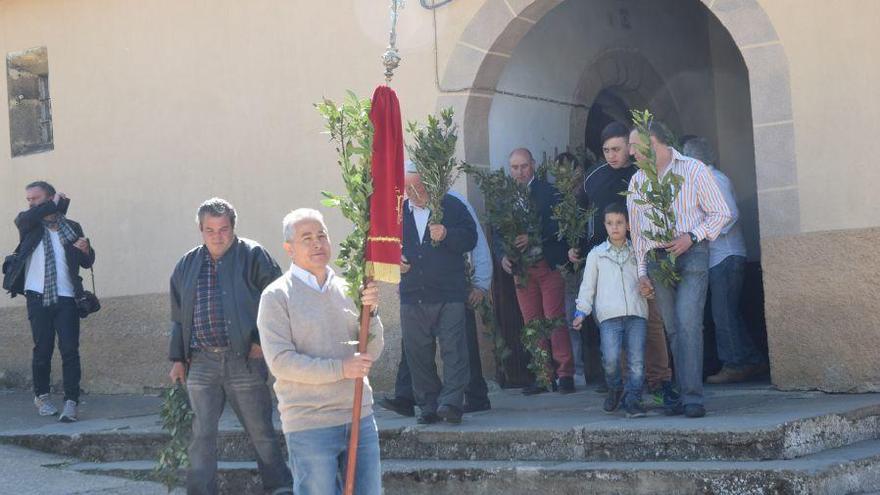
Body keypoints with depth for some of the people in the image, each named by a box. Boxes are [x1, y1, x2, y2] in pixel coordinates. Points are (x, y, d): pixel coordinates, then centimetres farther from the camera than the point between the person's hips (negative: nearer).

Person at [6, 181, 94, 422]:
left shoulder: (72, 227, 9)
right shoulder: (28, 223, 9)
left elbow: (87, 263, 15)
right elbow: (24, 218, -17)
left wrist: (85, 250, -8)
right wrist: (55, 204, -8)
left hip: (66, 297, 0)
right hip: (38, 296, 0)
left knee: (70, 351, -7)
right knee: (42, 349, 5)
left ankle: (71, 402, -7)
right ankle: (41, 396, 23)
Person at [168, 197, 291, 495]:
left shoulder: (252, 256, -2)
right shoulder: (187, 265, 12)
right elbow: (178, 318, 18)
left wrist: (262, 339, -9)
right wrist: (177, 359, 14)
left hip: (244, 359, -3)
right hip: (201, 362, 3)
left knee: (261, 431, 4)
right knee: (201, 435, 5)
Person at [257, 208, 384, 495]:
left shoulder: (347, 289, 10)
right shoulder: (277, 296, -4)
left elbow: (373, 353, 8)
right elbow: (280, 361, -13)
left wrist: (370, 312, -9)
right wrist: (340, 368, -17)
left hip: (360, 418, 5)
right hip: (309, 425, -5)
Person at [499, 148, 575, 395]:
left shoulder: (549, 192, 0)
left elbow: (558, 224, -9)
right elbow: (499, 232, 9)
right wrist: (503, 256, -9)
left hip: (549, 264, -3)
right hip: (521, 267, 3)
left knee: (555, 319, -5)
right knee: (532, 323, 4)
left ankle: (565, 374, 0)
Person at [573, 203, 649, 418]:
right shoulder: (596, 254, 16)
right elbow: (587, 285, 16)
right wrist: (581, 311, 7)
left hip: (636, 312, 1)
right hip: (609, 314, -1)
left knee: (636, 359, -10)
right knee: (611, 358, -17)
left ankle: (633, 399, -1)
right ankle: (614, 390, 7)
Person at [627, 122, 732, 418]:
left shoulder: (693, 170, 0)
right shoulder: (636, 182, 15)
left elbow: (721, 213, 0)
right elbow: (636, 230, 18)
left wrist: (691, 236, -14)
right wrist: (642, 271, 12)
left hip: (690, 254, -5)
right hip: (656, 260, 5)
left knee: (688, 324, -16)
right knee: (673, 330, 4)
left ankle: (693, 398, -17)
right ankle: (684, 394, 8)